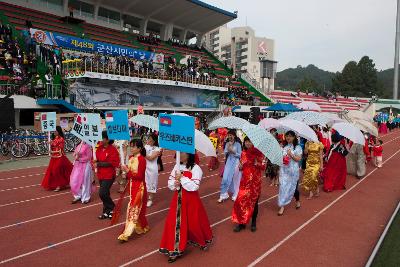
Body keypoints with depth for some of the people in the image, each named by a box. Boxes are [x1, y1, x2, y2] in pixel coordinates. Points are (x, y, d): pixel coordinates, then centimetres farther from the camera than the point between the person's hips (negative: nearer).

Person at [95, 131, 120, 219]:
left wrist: (99, 164, -20)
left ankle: (112, 208, 11)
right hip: (101, 175, 7)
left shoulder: (112, 150, -16)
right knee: (105, 194, 14)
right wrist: (96, 161, -2)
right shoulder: (100, 148, 5)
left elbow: (112, 163, -20)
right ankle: (107, 211, 28)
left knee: (102, 193, -12)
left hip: (109, 176, -7)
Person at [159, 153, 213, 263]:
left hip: (190, 200, -5)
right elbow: (170, 183, 6)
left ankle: (203, 240, 39)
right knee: (175, 222, 4)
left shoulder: (196, 169, -15)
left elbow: (194, 186, -23)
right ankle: (175, 249, 17)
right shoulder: (177, 167, 4)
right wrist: (175, 185, -15)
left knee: (194, 222, 9)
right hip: (178, 199, 5)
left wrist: (182, 178, -23)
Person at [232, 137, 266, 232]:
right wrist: (240, 166, -10)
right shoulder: (243, 153, 5)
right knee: (241, 200, -2)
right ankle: (241, 222, 12)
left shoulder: (258, 153, -6)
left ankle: (253, 223, 25)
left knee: (254, 201, 7)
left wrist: (257, 163, -24)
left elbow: (263, 167, -5)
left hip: (255, 181, -3)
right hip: (245, 180, 3)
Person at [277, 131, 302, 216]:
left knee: (293, 187, 10)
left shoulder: (297, 147, -5)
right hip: (284, 170, 3)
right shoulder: (284, 146, 7)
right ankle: (282, 206, 3)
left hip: (293, 170, -3)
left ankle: (297, 201, 39)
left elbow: (298, 159, -10)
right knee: (283, 186, -3)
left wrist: (291, 154, -22)